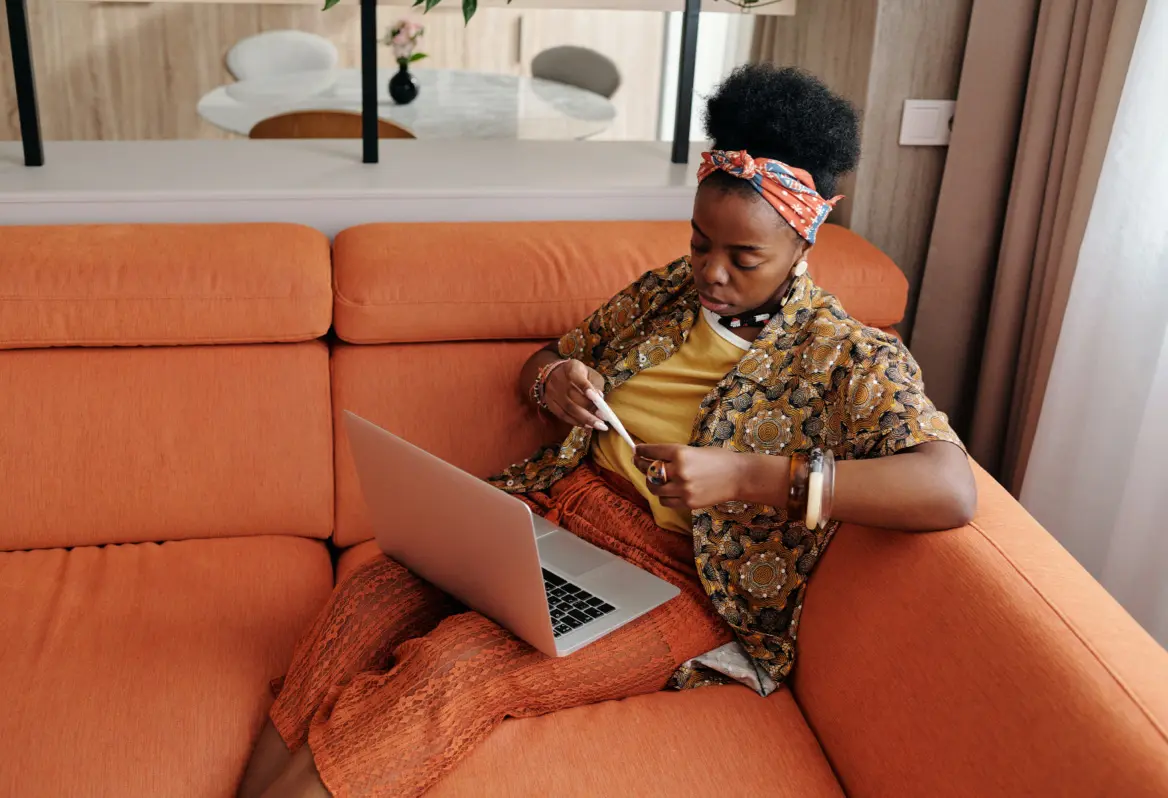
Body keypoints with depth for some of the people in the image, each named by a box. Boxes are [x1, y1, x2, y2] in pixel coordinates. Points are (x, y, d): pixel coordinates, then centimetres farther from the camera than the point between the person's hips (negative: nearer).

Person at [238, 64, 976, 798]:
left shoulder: (846, 359, -7)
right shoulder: (667, 293, 9)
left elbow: (952, 491, -24)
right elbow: (541, 362, 22)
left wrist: (747, 476, -31)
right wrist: (553, 380, -5)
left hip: (682, 575, -5)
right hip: (559, 507, 6)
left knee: (452, 667, -28)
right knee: (367, 600, -20)